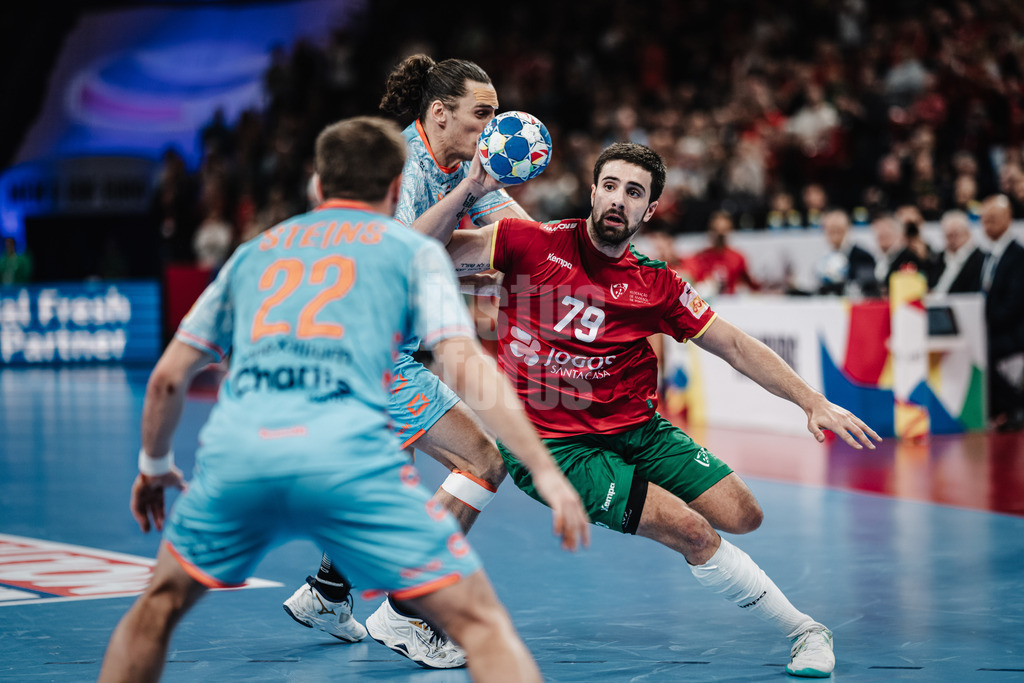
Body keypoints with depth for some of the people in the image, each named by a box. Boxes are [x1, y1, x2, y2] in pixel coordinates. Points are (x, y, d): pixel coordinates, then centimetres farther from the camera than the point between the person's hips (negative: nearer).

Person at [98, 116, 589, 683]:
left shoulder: (255, 251, 29)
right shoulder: (413, 249, 19)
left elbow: (167, 377, 28)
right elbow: (464, 366, 3)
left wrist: (154, 463, 45)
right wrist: (545, 470, 1)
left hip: (233, 451, 4)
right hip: (351, 456, -3)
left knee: (161, 601, 29)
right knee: (478, 618, 3)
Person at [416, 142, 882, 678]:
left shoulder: (656, 285, 0)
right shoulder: (532, 243, -9)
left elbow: (735, 346, 5)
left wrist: (812, 402, -2)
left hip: (635, 429, 5)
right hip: (550, 446, -5)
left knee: (742, 516, -4)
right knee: (694, 534, -16)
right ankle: (802, 630, 2)